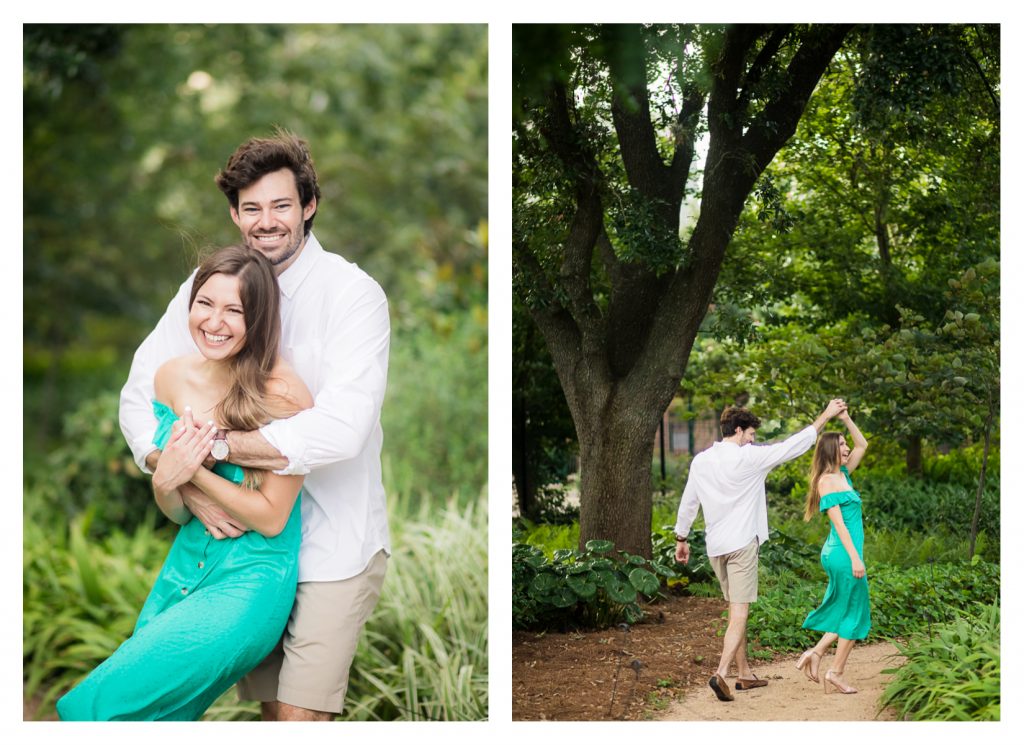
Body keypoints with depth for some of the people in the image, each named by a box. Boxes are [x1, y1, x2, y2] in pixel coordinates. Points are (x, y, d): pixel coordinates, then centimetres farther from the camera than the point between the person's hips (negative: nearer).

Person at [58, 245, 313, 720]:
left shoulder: (282, 395, -18)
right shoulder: (173, 377, 0)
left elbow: (271, 518, -13)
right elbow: (175, 513, 5)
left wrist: (195, 470, -20)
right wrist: (165, 479, -16)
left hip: (250, 586, -6)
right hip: (183, 569, 6)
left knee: (104, 703, -12)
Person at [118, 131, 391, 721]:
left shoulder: (352, 293, -14)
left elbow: (338, 430, -26)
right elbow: (140, 394, -2)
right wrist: (189, 485, -18)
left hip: (334, 543, -5)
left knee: (300, 714, -6)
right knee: (271, 703, 15)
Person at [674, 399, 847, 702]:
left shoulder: (700, 461, 5)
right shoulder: (749, 457, -10)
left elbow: (688, 503, 12)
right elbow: (793, 446, -5)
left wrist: (681, 538, 23)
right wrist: (825, 416, 3)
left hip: (715, 546, 6)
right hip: (742, 543, -6)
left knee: (735, 608, 16)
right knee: (740, 612, -7)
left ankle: (744, 673, 22)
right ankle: (721, 673, -22)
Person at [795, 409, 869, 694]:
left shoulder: (843, 475, 13)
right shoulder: (826, 482, -12)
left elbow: (862, 445, 22)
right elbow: (839, 523, -16)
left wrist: (846, 419, 12)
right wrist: (855, 558, -19)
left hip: (839, 553, 9)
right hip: (844, 553, -9)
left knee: (844, 611, 14)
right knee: (854, 613, 0)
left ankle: (816, 653, 14)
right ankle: (836, 673, 6)